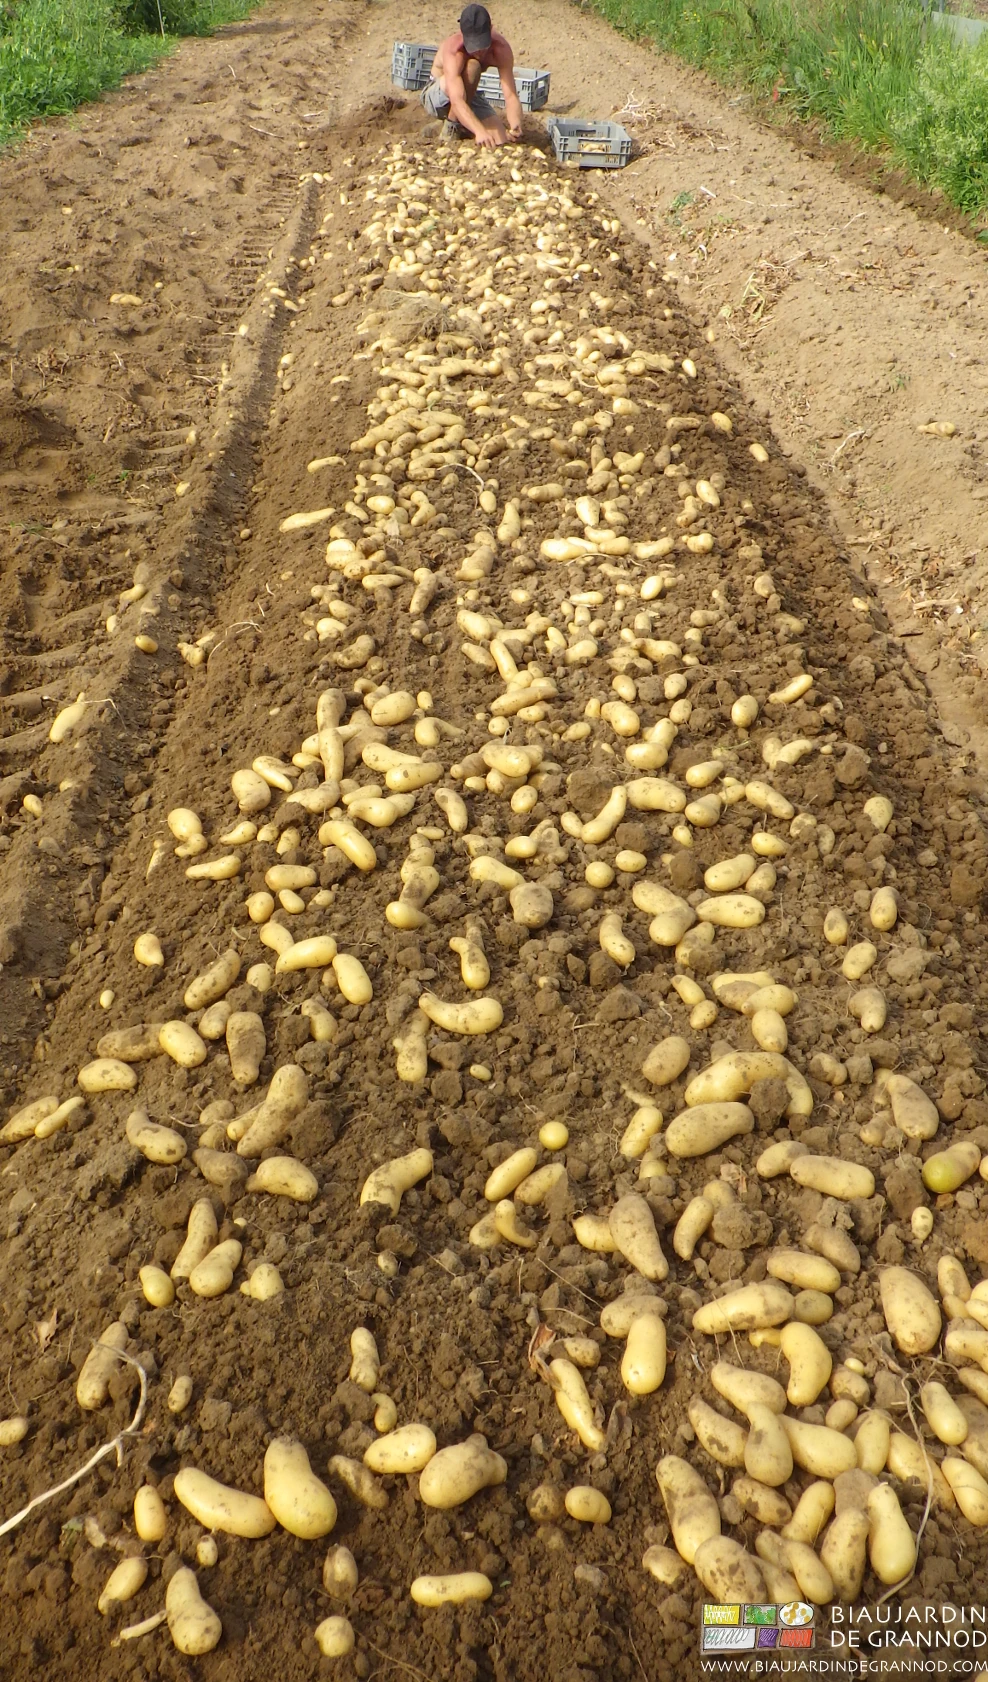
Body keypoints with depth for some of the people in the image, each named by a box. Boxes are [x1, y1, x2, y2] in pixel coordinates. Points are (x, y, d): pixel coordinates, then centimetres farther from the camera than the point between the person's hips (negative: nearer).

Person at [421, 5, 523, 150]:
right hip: (437, 97, -5)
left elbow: (511, 96, -30)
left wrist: (515, 126, -52)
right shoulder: (453, 50, -37)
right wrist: (479, 131, -66)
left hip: (469, 97, 5)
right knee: (472, 67, -35)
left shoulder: (501, 49, -25)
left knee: (501, 140, -14)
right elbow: (457, 100, -50)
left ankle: (462, 127, 14)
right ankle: (452, 127, -14)